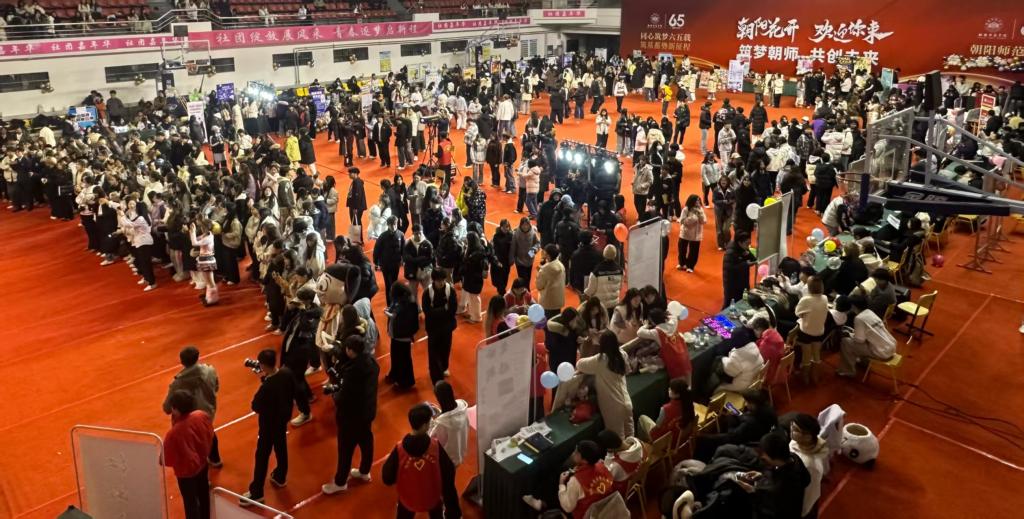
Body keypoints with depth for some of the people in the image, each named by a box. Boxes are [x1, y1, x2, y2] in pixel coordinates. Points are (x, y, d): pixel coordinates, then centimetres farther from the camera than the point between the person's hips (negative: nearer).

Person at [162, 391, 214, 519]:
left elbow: (166, 459, -25)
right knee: (203, 494, 28)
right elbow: (210, 435, -1)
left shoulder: (174, 433, -37)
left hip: (186, 471, -6)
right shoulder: (202, 415, -20)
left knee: (190, 501, 17)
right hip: (202, 463, 6)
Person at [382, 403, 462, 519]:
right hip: (433, 497, 0)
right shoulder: (436, 446, -26)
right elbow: (448, 474, -16)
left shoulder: (400, 449, -27)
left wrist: (389, 461, 2)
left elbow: (387, 479, -17)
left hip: (408, 498, 0)